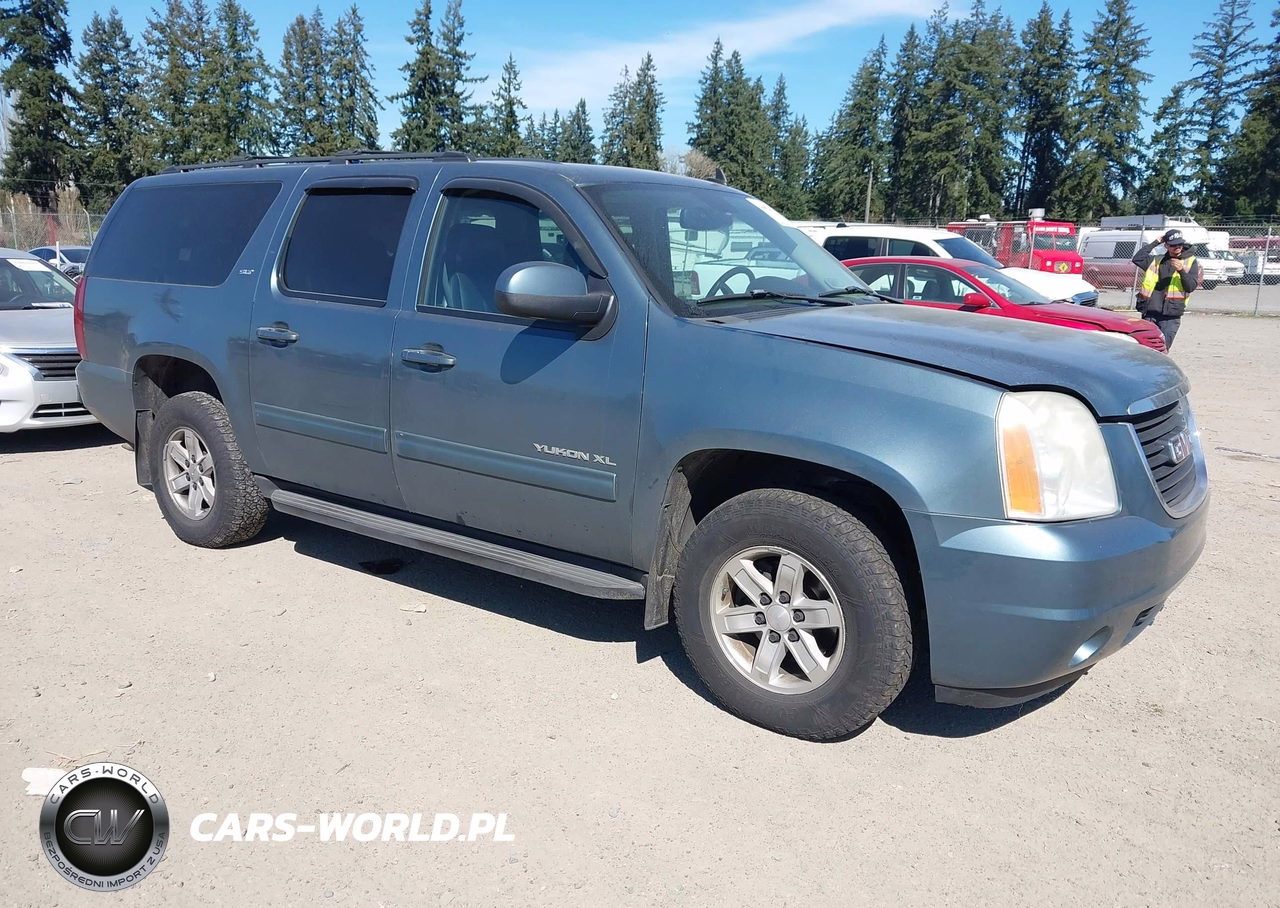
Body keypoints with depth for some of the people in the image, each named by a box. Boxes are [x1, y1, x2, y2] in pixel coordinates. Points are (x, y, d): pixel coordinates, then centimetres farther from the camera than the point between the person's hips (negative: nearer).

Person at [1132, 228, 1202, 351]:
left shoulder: (1190, 262, 7)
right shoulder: (1157, 260, 15)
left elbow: (1191, 287, -2)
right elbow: (1137, 259, 0)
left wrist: (1182, 271, -18)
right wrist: (1155, 243, 3)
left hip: (1171, 316, -3)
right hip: (1149, 312, 3)